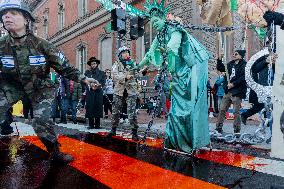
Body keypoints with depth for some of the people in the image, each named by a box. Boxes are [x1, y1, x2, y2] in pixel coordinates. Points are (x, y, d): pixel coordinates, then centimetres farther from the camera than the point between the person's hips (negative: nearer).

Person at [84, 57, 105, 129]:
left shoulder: (101, 73, 14)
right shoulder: (87, 72, 15)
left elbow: (103, 82, 6)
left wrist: (99, 85, -15)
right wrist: (89, 85, -15)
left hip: (98, 93, 0)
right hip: (90, 93, 0)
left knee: (98, 107, -1)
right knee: (90, 107, -4)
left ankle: (97, 125, 7)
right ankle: (91, 125, 4)